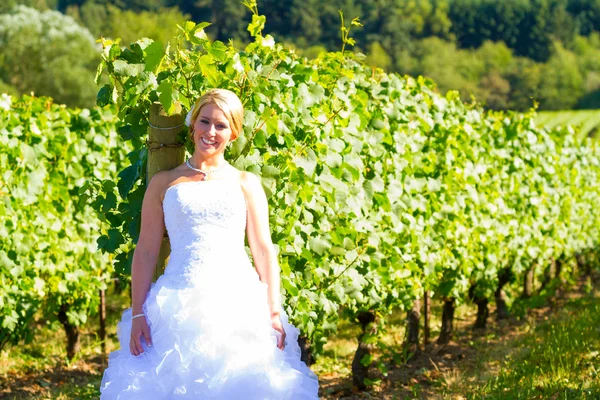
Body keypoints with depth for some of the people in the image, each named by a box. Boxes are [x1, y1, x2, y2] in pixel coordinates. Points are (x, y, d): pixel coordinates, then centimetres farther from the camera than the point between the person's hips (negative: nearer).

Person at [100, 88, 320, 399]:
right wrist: (137, 314, -1)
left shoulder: (246, 183, 13)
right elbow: (145, 251, 8)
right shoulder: (163, 183, 13)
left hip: (240, 303, 0)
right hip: (180, 308, 0)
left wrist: (274, 313, -2)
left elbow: (264, 250, 8)